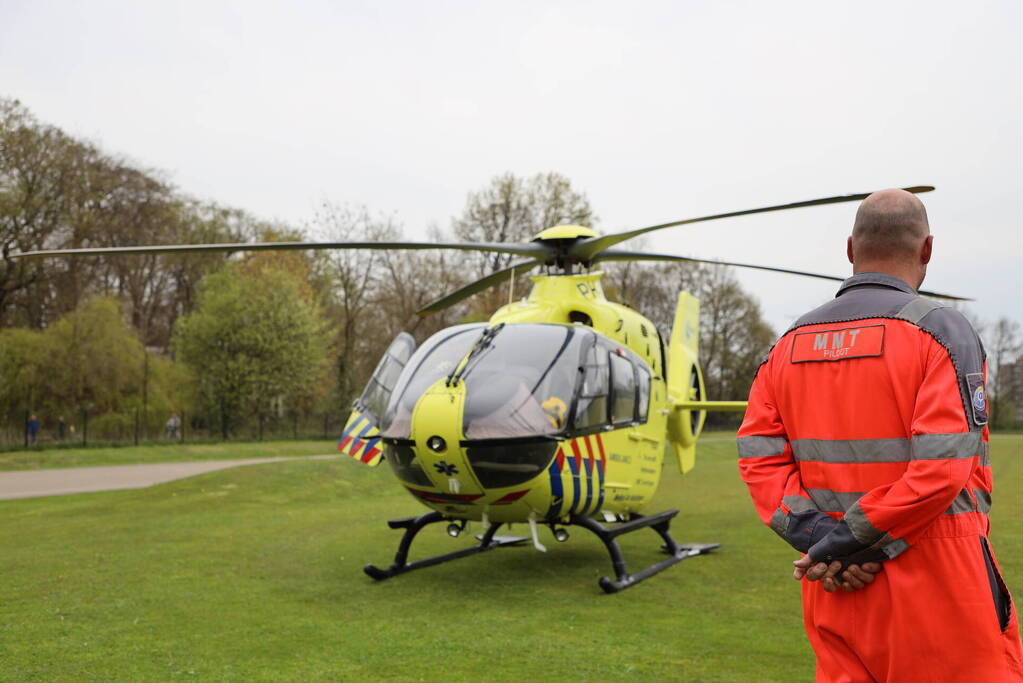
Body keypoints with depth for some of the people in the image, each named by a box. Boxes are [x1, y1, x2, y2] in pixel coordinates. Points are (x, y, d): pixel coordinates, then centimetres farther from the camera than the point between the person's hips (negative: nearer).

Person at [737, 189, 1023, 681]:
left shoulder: (791, 342, 6)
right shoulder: (941, 330, -10)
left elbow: (758, 456, -1)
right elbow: (942, 468, -20)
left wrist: (820, 540, -7)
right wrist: (853, 542, -14)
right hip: (933, 585, -5)